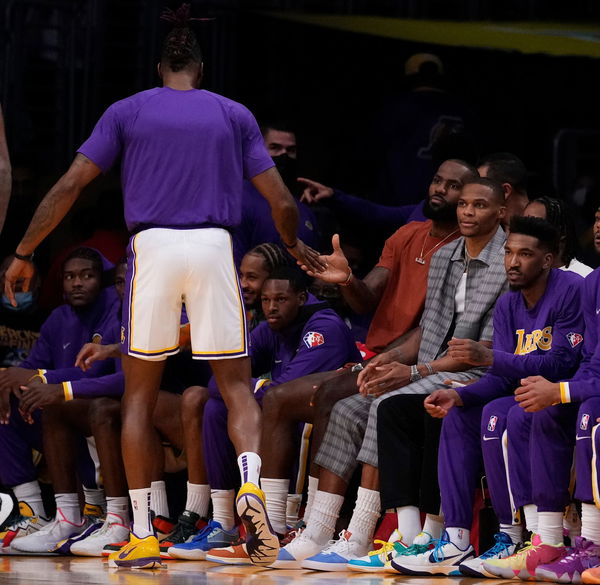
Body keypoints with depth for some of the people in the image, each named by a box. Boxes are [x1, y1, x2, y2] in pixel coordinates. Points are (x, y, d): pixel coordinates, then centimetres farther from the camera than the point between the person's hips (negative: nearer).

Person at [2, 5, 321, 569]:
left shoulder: (127, 111, 10)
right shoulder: (234, 115, 12)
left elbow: (69, 185, 4)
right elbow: (281, 201, 10)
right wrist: (294, 246, 31)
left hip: (152, 247, 0)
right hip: (214, 247, 0)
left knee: (139, 394, 10)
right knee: (236, 386, 6)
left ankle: (142, 535, 6)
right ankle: (250, 486, -23)